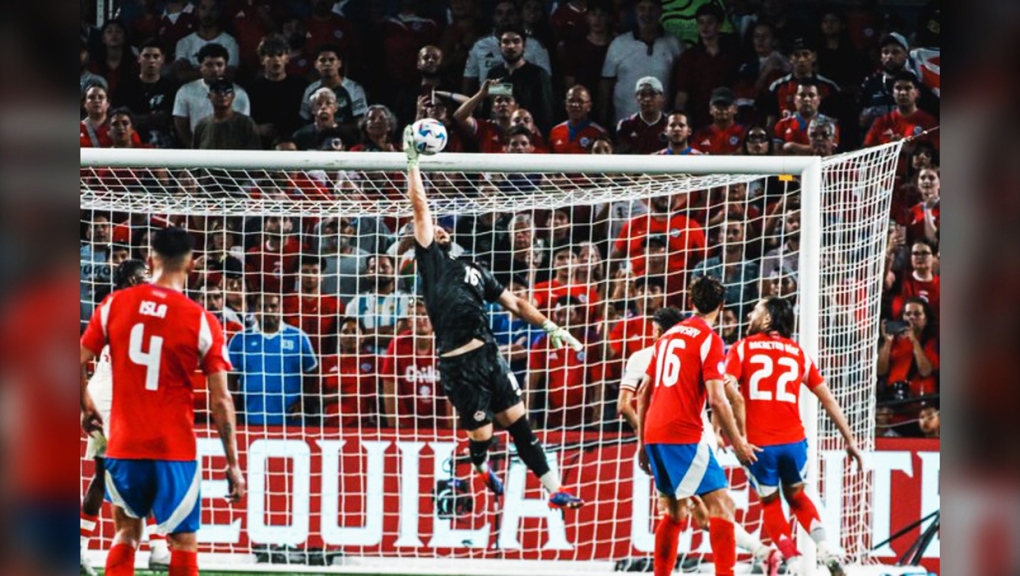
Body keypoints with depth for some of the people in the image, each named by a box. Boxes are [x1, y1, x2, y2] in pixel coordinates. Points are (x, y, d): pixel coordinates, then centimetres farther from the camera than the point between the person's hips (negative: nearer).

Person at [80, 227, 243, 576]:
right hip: (175, 449, -2)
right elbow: (220, 400, -6)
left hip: (123, 446, 2)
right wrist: (233, 464, 0)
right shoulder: (202, 322, -6)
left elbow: (77, 362, 2)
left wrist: (86, 409, 21)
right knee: (183, 542, 5)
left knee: (126, 534, 19)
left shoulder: (115, 305, -1)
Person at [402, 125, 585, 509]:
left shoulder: (473, 271, 21)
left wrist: (551, 328, 17)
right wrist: (412, 161, -3)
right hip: (459, 365, -5)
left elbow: (513, 303, 23)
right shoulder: (431, 261, 4)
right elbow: (420, 208, -2)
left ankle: (554, 490, 5)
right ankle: (481, 470, 31)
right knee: (482, 435, -1)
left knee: (519, 422, 4)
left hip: (489, 355, 5)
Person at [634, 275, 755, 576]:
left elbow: (644, 392, 19)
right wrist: (738, 444, -5)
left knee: (674, 510, 18)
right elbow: (716, 399, -12)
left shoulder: (668, 335, 17)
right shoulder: (709, 339, -5)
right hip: (684, 435, -8)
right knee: (721, 504, -9)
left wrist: (643, 443, 25)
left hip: (654, 436, 8)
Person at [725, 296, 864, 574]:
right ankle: (826, 550, 9)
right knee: (796, 496, 25)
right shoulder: (798, 353, 13)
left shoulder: (742, 348, 6)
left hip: (759, 443, -2)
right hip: (793, 440, 2)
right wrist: (850, 440, 17)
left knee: (770, 503, 18)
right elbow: (829, 399, 13)